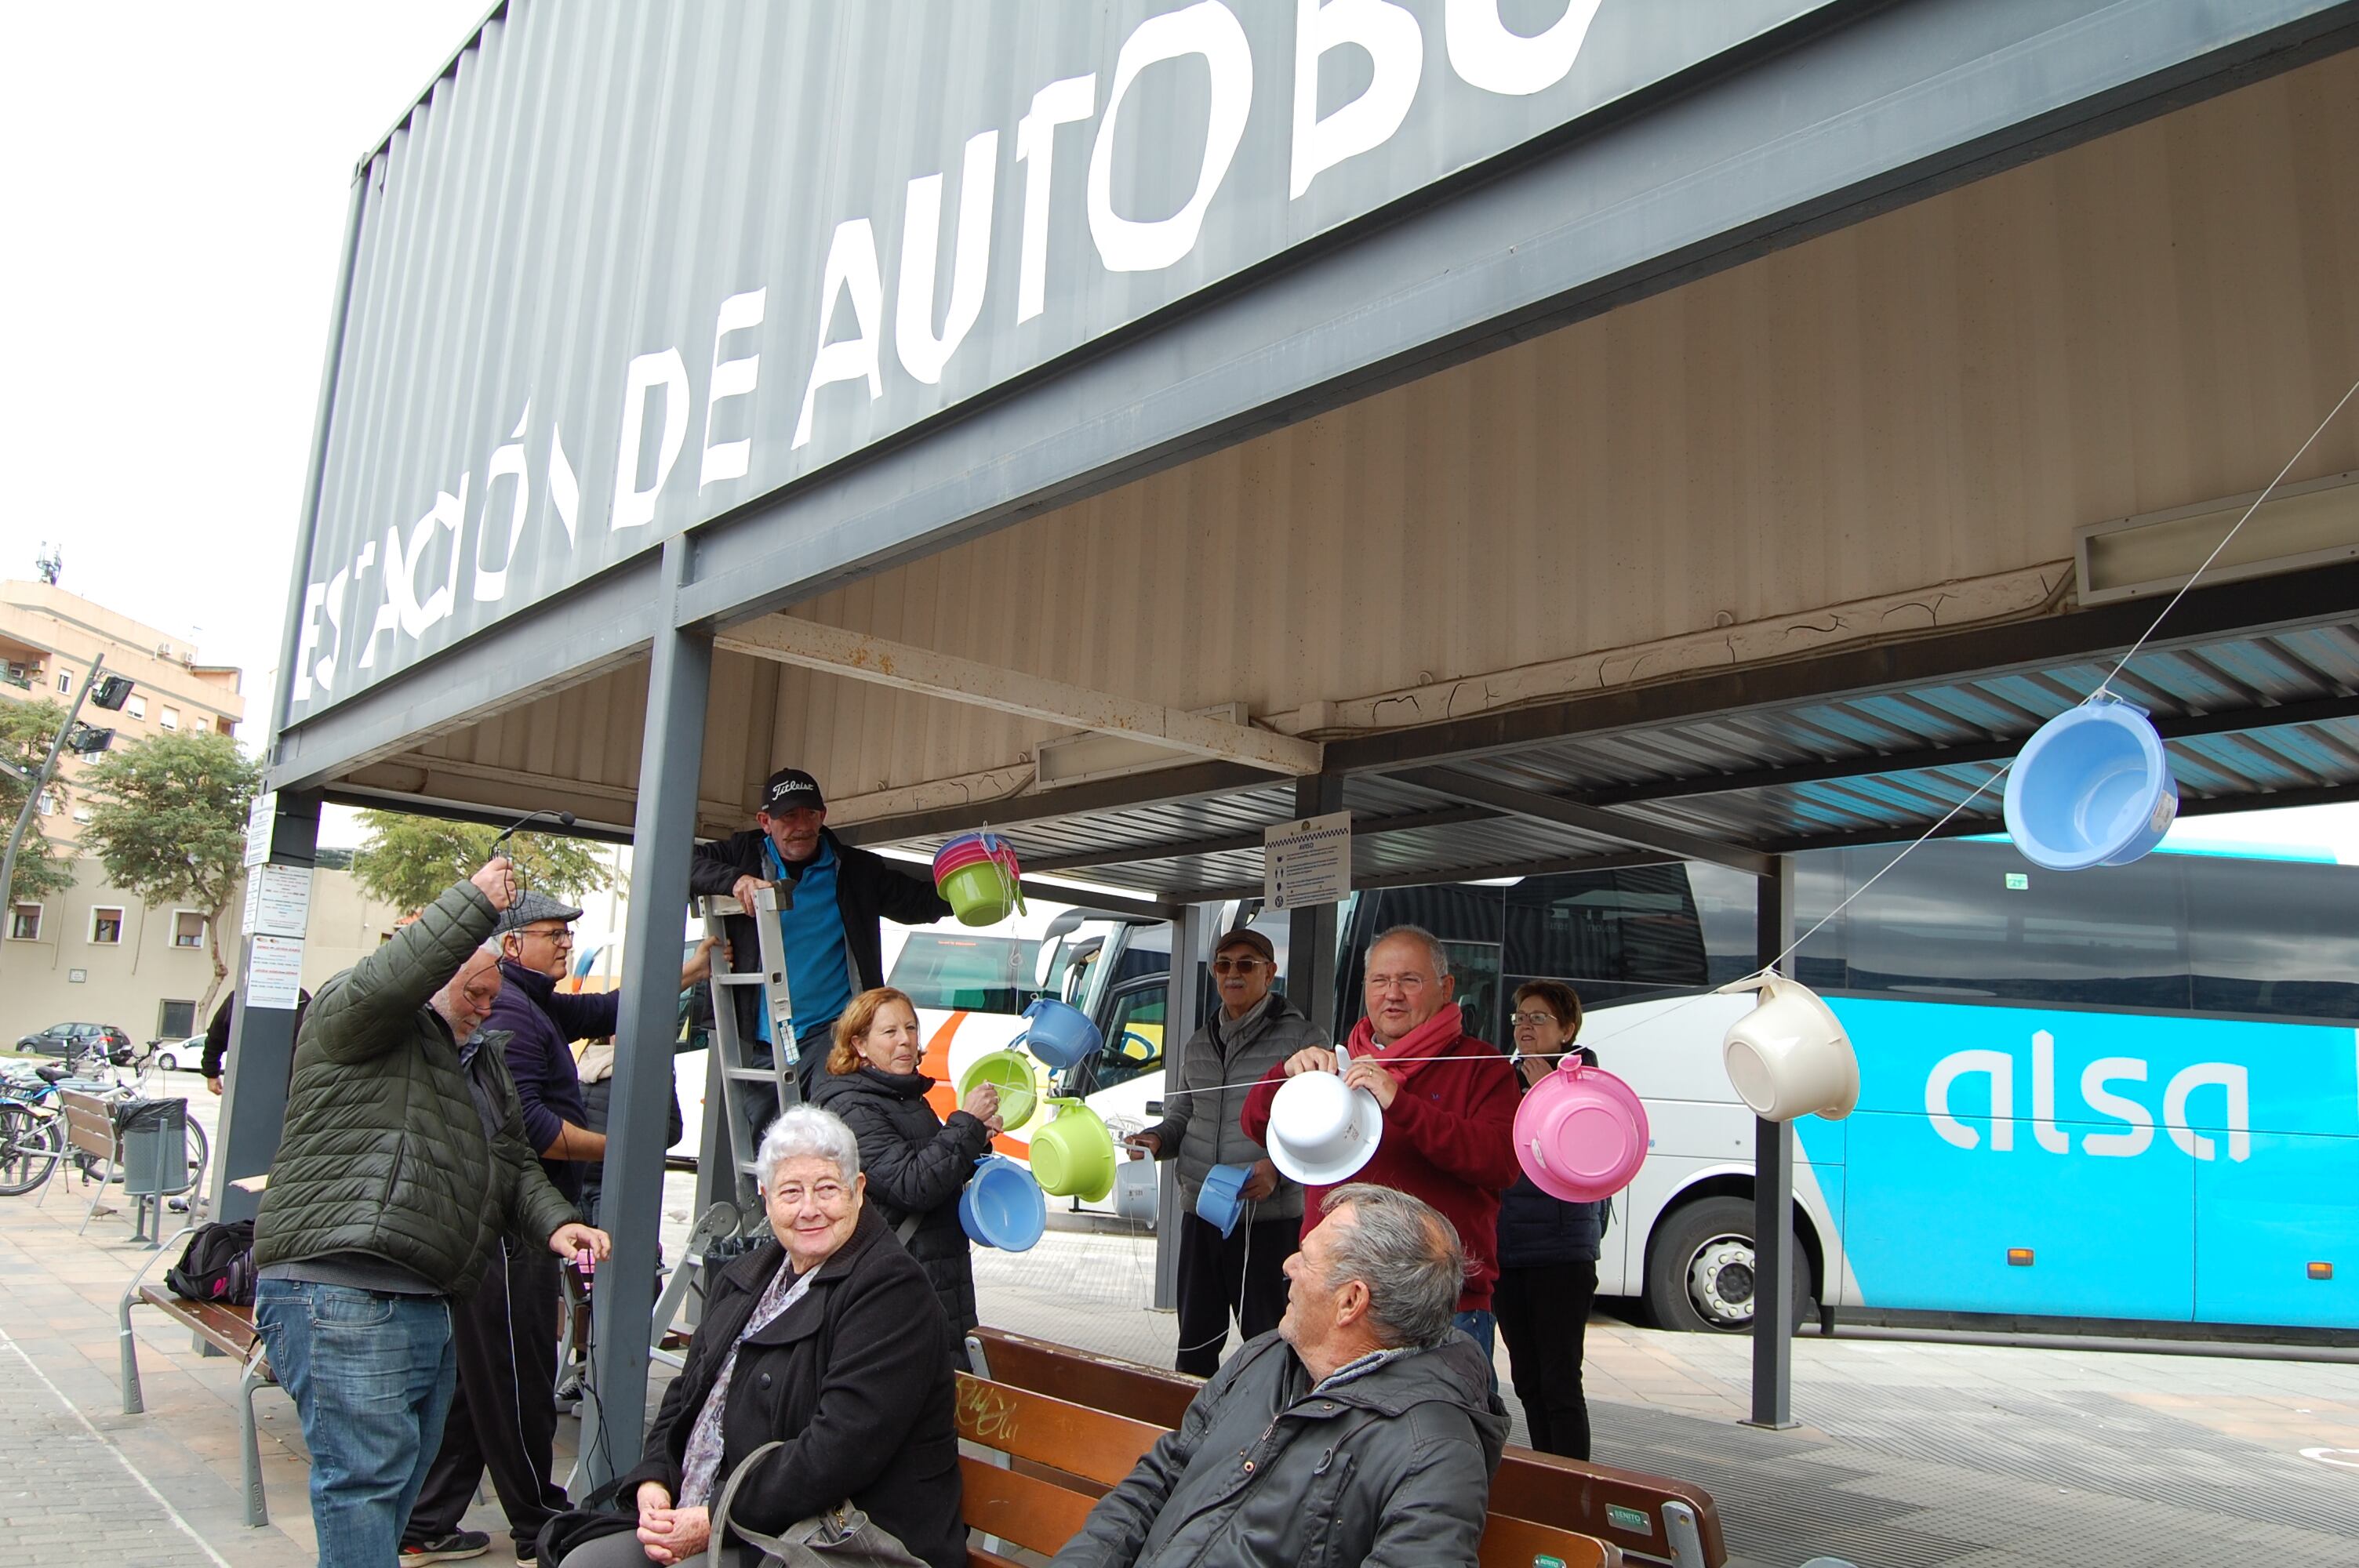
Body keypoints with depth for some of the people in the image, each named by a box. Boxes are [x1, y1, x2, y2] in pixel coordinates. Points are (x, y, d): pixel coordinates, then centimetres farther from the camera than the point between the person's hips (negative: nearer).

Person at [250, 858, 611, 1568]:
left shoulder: (485, 1063, 24)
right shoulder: (351, 1018, -1)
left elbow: (513, 1164, 22)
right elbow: (387, 979, -25)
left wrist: (553, 1221, 3)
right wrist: (478, 901, -22)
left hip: (429, 1303, 9)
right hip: (341, 1296, -9)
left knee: (399, 1489, 16)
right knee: (365, 1480, -9)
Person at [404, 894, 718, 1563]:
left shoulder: (537, 1007, 18)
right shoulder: (508, 1012, -15)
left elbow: (605, 1010, 23)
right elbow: (522, 1122, -23)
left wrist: (692, 971, 19)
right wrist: (612, 1148, -13)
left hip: (496, 1224, 11)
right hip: (508, 1225, -11)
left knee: (472, 1376, 16)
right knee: (516, 1380, 1)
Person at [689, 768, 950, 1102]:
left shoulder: (856, 870, 7)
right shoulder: (744, 855, 8)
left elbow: (924, 901, 10)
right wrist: (734, 880, -19)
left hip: (831, 1032, -2)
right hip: (757, 1040, 2)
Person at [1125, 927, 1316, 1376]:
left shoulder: (1302, 1038, -4)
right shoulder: (1198, 1044, 16)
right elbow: (1180, 1114, 21)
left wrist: (1278, 1167, -22)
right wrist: (1158, 1139, 0)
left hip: (1271, 1216, -6)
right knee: (1195, 1338, 15)